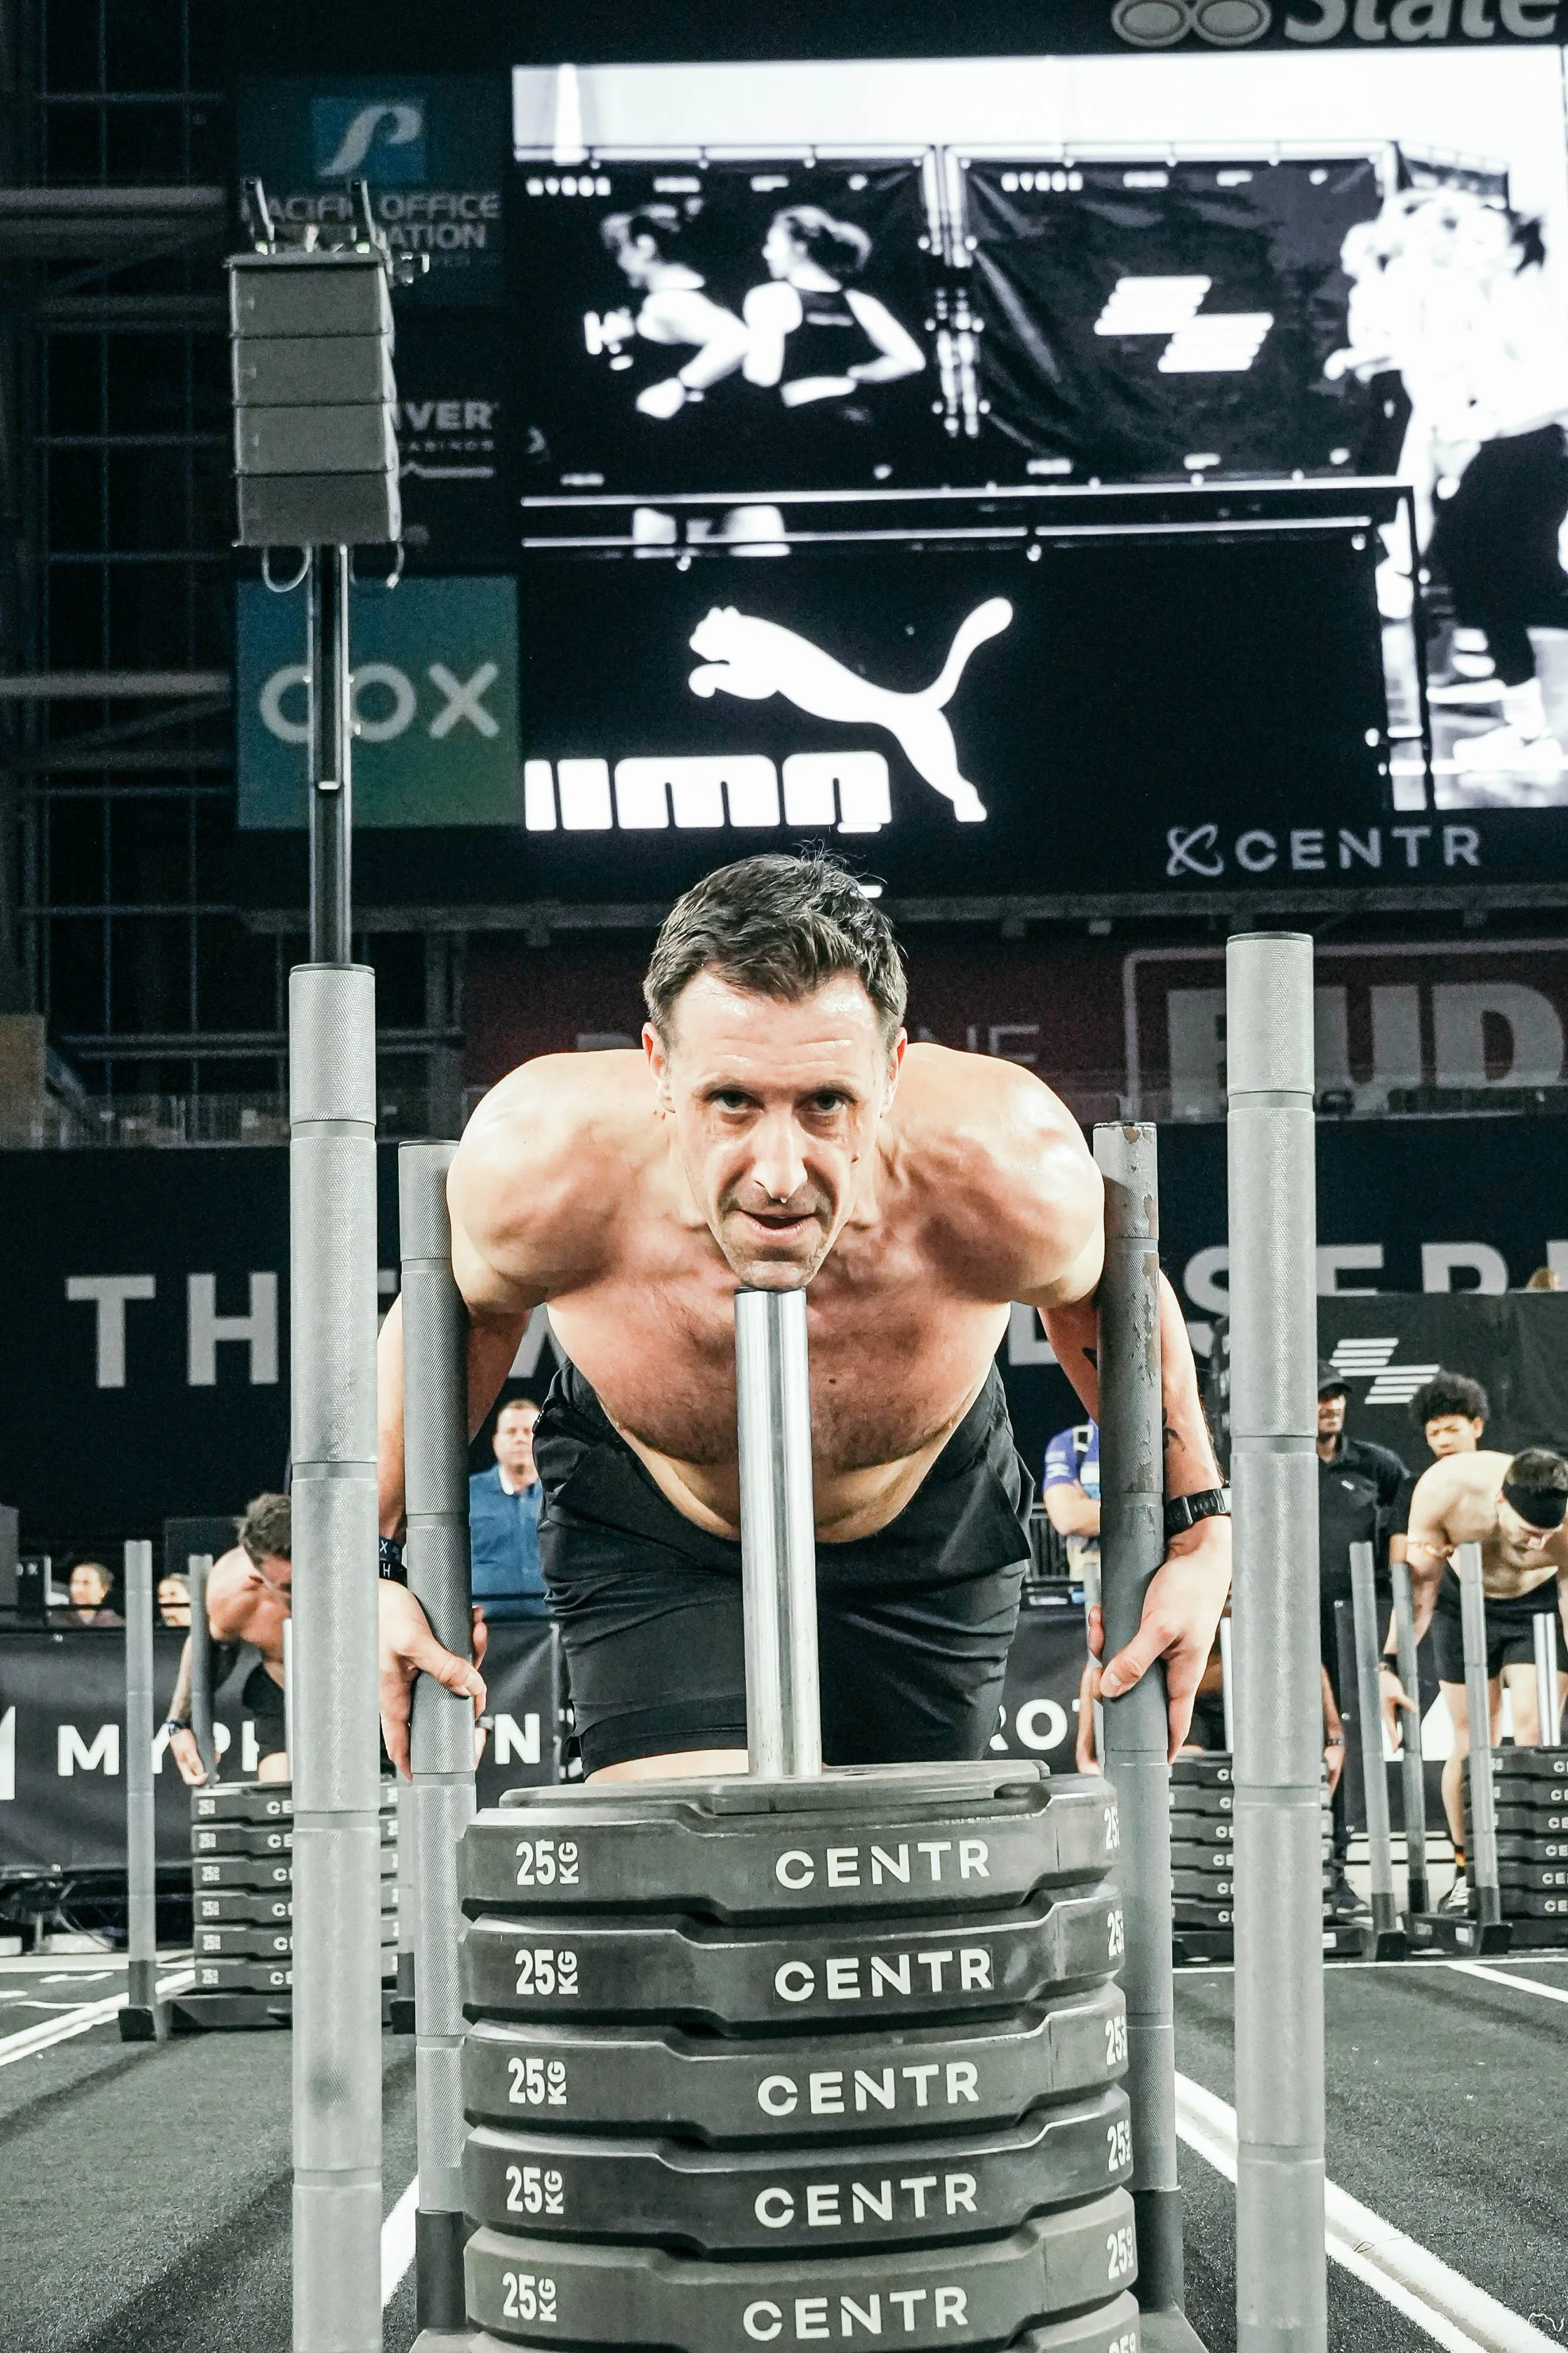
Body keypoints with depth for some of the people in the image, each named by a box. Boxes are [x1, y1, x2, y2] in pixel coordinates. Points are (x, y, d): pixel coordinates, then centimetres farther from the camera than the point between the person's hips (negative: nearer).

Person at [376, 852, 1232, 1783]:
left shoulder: (1013, 1175, -36)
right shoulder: (542, 1164, -36)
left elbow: (1097, 1287, -10)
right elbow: (461, 1306, -10)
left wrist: (1197, 1530, -6)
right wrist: (378, 1559, -8)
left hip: (927, 1531, 1)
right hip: (647, 1531, -1)